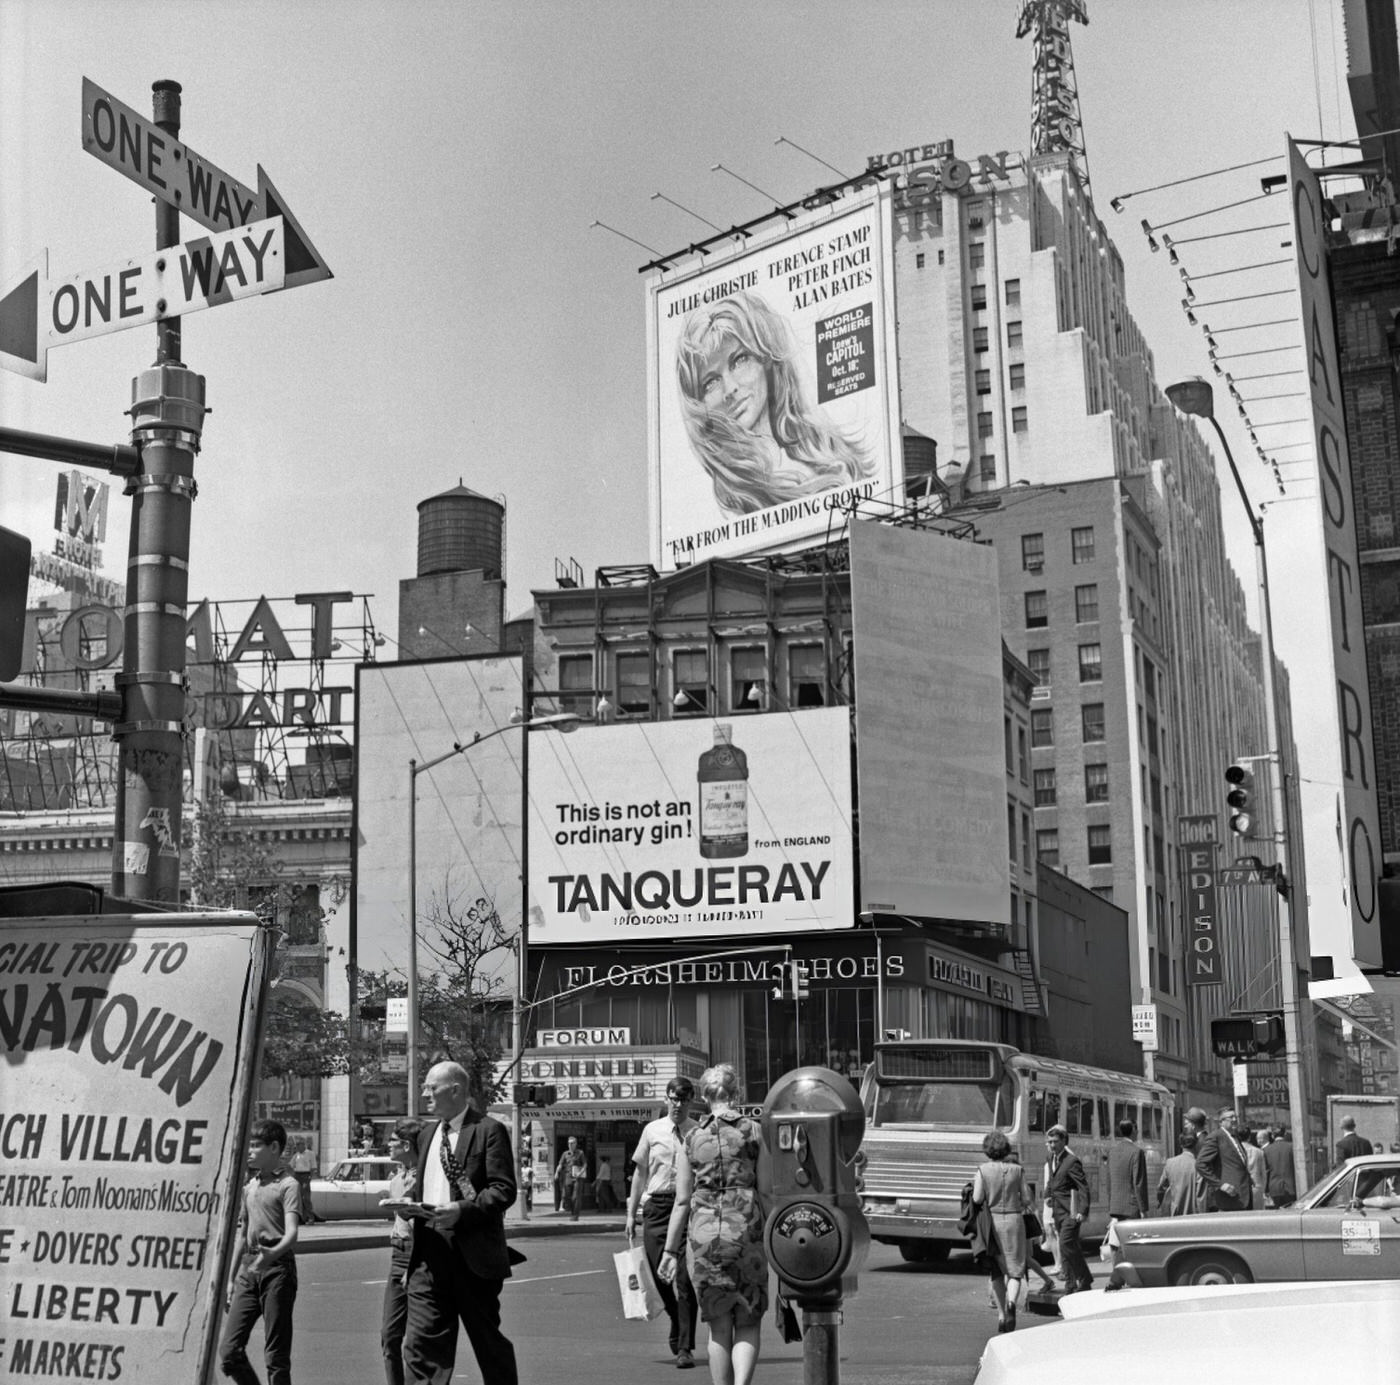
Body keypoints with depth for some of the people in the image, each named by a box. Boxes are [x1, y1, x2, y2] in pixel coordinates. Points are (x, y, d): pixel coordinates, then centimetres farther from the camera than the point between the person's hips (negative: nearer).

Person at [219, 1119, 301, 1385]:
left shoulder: (287, 1184, -5)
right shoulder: (250, 1186, 19)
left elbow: (291, 1232, -18)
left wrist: (273, 1253, -38)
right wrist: (231, 1278, 20)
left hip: (277, 1268, -7)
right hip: (248, 1270, 7)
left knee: (276, 1355, -5)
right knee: (229, 1351, 0)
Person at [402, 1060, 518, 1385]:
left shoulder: (489, 1131, -5)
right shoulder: (427, 1134, 17)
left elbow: (504, 1189, -12)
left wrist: (463, 1209, -21)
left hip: (472, 1252, -6)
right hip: (428, 1251, 6)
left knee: (488, 1340, 6)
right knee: (420, 1341, -3)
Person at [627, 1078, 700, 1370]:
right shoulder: (652, 1130, 8)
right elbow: (640, 1172, 13)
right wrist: (631, 1213, 12)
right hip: (656, 1206, 3)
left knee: (684, 1278, -6)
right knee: (659, 1276, 8)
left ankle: (685, 1347, 0)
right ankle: (678, 1332, 32)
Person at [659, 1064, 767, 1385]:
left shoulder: (692, 1139, 5)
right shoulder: (754, 1132, 0)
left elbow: (682, 1201, 5)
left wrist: (670, 1251, 10)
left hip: (703, 1236, 2)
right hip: (747, 1233, -1)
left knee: (719, 1329, 12)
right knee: (748, 1325, 8)